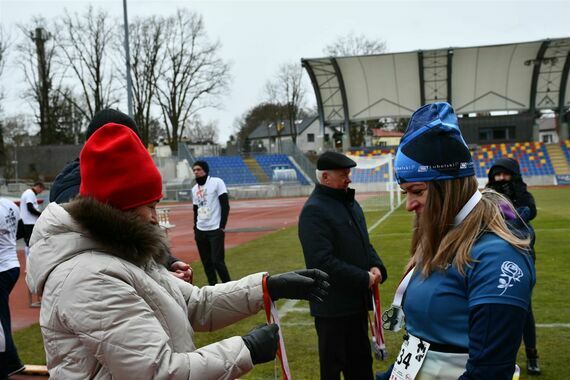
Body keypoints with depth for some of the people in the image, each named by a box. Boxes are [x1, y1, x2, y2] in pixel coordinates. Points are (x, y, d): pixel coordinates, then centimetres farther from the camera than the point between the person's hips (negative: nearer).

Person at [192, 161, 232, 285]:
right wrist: (195, 228, 11)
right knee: (206, 262, 8)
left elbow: (225, 205, -8)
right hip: (200, 231, 6)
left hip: (215, 230, -6)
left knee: (217, 261, -10)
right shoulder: (194, 189, 13)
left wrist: (222, 226, -12)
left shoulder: (217, 182, -5)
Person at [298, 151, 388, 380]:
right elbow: (323, 262, -26)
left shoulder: (350, 202, 11)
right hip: (333, 306, -9)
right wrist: (364, 278, -20)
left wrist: (376, 266, -2)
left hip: (357, 300, 9)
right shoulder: (314, 210, -19)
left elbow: (364, 243, 18)